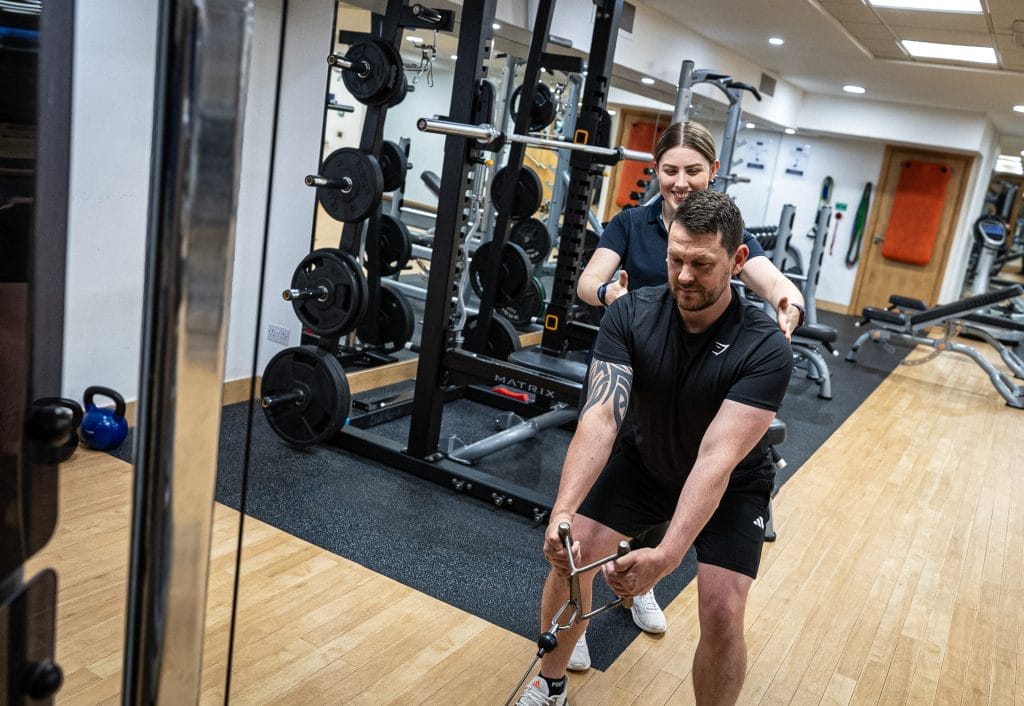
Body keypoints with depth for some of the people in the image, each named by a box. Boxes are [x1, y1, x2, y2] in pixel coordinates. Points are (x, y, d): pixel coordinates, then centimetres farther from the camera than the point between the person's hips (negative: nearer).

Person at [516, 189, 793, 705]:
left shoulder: (766, 350, -31)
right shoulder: (630, 315, -23)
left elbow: (716, 458, -39)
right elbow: (600, 417, -33)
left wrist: (666, 556, -51)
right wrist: (563, 510, -48)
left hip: (731, 483, -2)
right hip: (643, 459, 2)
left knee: (722, 612, -18)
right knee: (570, 554, -12)